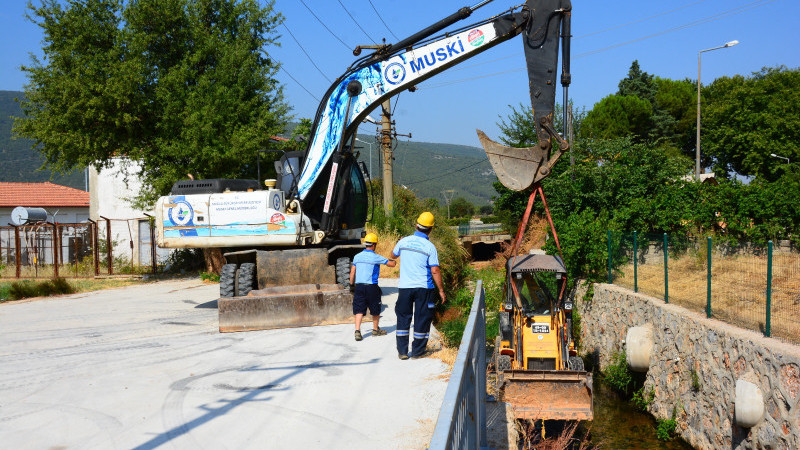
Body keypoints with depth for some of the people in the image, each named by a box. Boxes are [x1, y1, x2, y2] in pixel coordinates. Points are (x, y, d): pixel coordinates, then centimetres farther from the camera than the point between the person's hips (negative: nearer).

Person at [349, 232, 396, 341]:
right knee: (375, 310, 15)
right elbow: (392, 264, -3)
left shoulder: (357, 256, 5)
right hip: (371, 286, -4)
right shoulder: (376, 258, -9)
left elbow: (352, 272, 10)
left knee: (359, 310, 2)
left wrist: (352, 284, 24)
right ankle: (375, 330, 28)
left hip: (359, 286, 4)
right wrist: (394, 261, 20)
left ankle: (357, 331, -12)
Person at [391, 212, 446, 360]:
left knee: (403, 318, 11)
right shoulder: (430, 247, -10)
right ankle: (417, 351, 14)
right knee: (422, 319, 8)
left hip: (405, 287, 3)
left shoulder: (404, 241, -1)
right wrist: (441, 290, -4)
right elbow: (435, 271, -11)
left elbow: (393, 254, 19)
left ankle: (402, 351, 11)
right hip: (424, 288, -3)